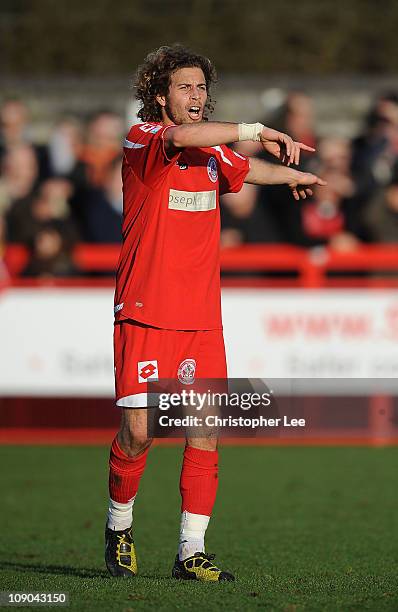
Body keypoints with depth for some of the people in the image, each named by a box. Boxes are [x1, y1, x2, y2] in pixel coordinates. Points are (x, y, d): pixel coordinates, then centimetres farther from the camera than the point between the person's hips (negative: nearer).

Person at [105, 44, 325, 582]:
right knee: (138, 431, -9)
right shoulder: (142, 139, -5)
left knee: (206, 434, -2)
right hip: (145, 312, -6)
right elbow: (181, 137, -28)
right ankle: (118, 526, 16)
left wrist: (292, 175, 53)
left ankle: (191, 553, 3)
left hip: (201, 316, 6)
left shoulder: (214, 151, 15)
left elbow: (244, 169, 39)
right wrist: (257, 131, -26)